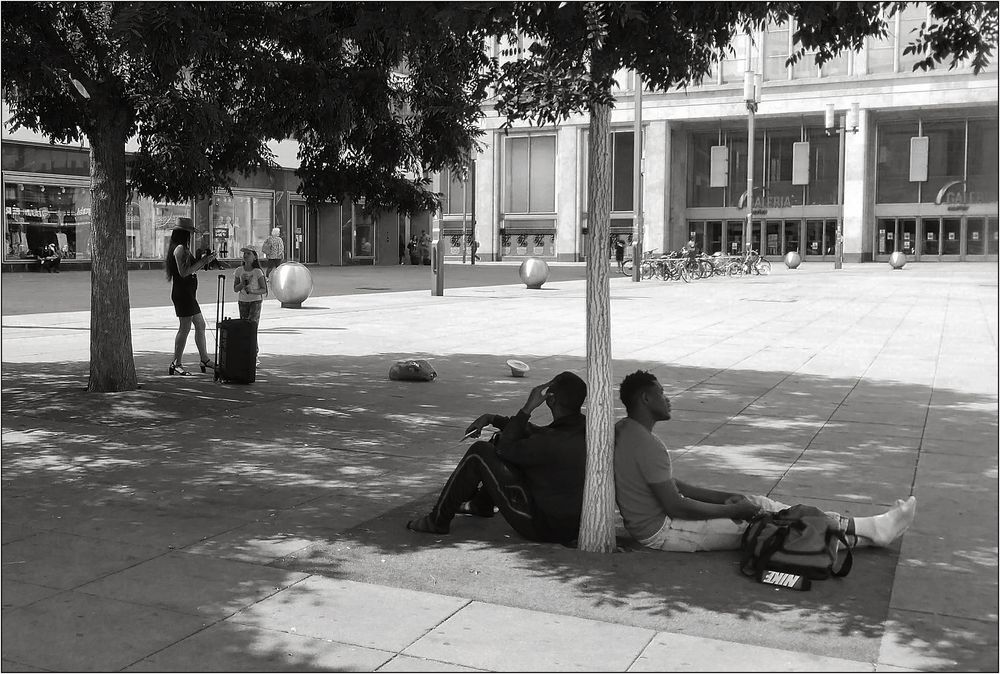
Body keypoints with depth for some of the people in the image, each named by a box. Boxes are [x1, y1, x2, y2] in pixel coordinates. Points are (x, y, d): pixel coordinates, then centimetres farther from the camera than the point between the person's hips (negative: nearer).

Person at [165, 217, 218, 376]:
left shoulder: (182, 248, 17)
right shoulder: (180, 248, -14)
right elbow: (184, 272, -22)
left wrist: (202, 261, 12)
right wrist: (202, 261, -16)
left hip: (188, 293, 11)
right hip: (183, 292, -11)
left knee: (200, 325, 15)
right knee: (185, 328, -8)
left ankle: (205, 360, 22)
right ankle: (176, 364, -4)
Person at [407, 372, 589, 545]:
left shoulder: (552, 443, -30)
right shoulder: (583, 425, -4)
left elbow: (504, 448, -15)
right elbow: (537, 433, 12)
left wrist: (527, 408, -15)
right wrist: (492, 419, 8)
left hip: (544, 527, -9)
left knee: (479, 453, -6)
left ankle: (439, 520, 7)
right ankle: (481, 504, 39)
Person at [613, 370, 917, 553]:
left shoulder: (625, 430, 7)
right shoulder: (647, 445, -26)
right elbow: (675, 506, -24)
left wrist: (726, 497, 8)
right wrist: (731, 510, -13)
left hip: (652, 524, 9)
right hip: (662, 533, -9)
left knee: (759, 503, 6)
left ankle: (862, 531, 9)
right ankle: (864, 532, 6)